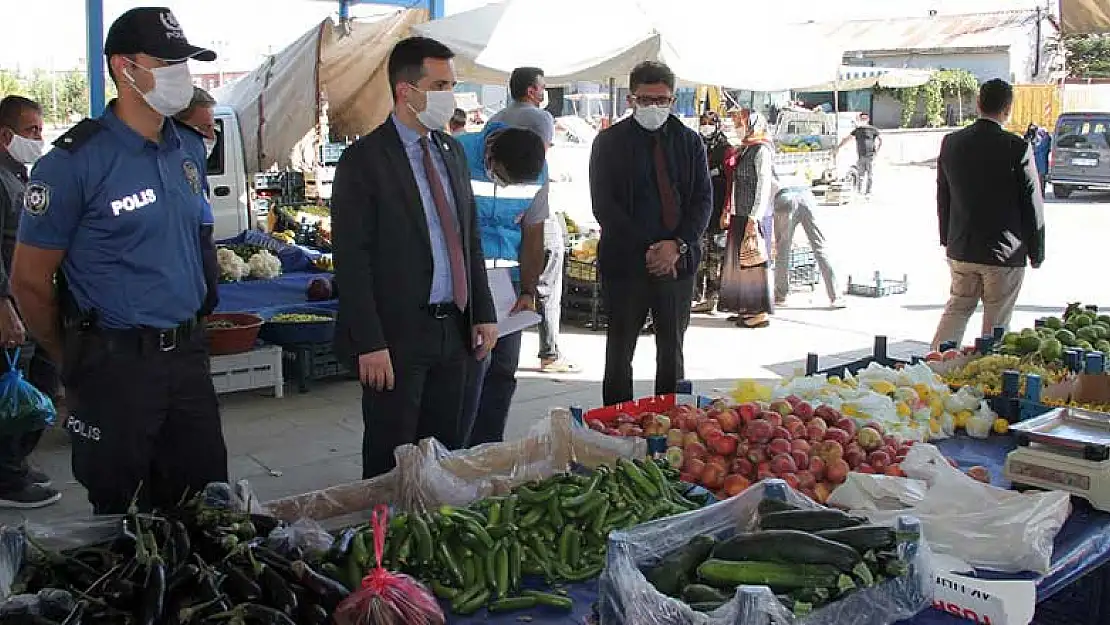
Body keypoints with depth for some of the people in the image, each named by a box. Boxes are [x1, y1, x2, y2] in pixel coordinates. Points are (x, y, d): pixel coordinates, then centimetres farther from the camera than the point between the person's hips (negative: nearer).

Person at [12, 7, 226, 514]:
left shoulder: (190, 148, 7)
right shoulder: (74, 162, -13)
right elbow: (29, 281, -7)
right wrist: (74, 364, 3)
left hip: (188, 354, 6)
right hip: (116, 365, -6)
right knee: (118, 511, 9)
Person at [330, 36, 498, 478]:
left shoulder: (451, 151, 11)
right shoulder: (364, 159, -10)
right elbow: (351, 260, -14)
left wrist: (483, 313, 10)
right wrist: (370, 343, -18)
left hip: (453, 328, 7)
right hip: (397, 334, -6)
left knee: (445, 451, 14)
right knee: (391, 461, 5)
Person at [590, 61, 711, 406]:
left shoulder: (689, 142, 9)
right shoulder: (609, 142, 0)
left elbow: (704, 199, 4)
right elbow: (604, 206, -6)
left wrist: (678, 244, -12)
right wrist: (647, 250, -13)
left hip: (678, 260, 3)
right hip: (625, 261, -2)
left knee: (672, 349, 10)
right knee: (620, 349, 5)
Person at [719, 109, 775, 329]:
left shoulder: (762, 150, -11)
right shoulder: (744, 149, 15)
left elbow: (764, 186, -16)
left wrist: (754, 217, -19)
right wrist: (729, 211, 15)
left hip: (755, 217, -9)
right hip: (740, 216, 9)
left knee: (754, 263, -4)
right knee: (740, 263, 12)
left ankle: (761, 313, 3)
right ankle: (747, 308, 21)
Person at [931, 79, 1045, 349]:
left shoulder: (951, 142, -1)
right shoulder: (1017, 148, -15)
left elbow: (942, 197, 9)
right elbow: (1032, 205, -8)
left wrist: (948, 239, 19)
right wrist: (1037, 252, 3)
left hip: (961, 249, 4)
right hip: (1005, 255, -4)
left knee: (956, 309, 18)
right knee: (995, 323, 7)